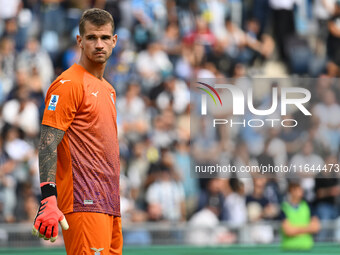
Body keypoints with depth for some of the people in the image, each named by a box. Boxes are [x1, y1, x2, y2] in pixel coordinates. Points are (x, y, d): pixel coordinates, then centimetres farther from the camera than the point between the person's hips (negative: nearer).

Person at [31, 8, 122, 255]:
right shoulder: (68, 84, -8)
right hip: (84, 205, -9)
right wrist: (48, 200, -24)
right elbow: (48, 145, -15)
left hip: (109, 206, 9)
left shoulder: (108, 89, 19)